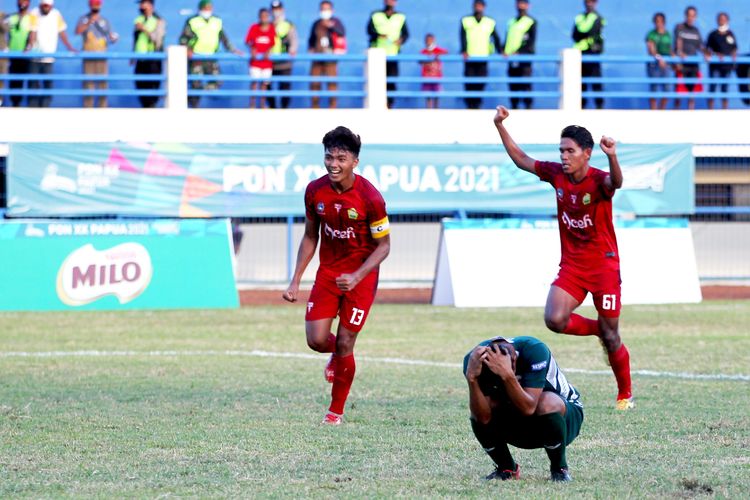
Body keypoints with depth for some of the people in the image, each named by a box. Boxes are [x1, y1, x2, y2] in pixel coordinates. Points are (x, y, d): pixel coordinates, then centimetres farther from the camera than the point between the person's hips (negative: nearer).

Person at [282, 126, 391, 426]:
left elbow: (383, 245, -11)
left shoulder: (369, 198, -20)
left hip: (361, 276, -4)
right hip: (328, 271, 4)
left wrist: (357, 277, -24)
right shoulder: (315, 191, -6)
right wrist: (295, 281, 4)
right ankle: (337, 355, 31)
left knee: (344, 345, -4)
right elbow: (310, 237, 7)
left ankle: (337, 410, 14)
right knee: (316, 340, -8)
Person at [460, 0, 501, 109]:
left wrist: (500, 51, -9)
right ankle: (470, 105, 4)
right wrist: (464, 51, -19)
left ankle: (476, 105, 4)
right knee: (469, 84, -3)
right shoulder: (466, 21, 7)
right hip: (469, 58, -1)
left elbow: (496, 38, 5)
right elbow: (463, 38, -3)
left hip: (483, 57, 1)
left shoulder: (490, 22, 10)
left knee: (480, 84, -3)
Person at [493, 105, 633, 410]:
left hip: (604, 266, -5)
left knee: (610, 337, 0)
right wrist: (500, 127, 4)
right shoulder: (556, 175, 0)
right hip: (571, 267, 5)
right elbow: (521, 160, 11)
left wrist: (612, 157, -62)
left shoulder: (599, 181, -17)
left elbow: (615, 182, -41)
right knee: (554, 319, -18)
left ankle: (625, 395, 19)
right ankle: (598, 329, 14)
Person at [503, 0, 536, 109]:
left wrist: (519, 52, -17)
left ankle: (528, 107, -9)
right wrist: (504, 51, 3)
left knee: (525, 85, -10)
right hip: (512, 60, 6)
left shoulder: (531, 22, 2)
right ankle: (513, 107, 7)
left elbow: (531, 41, -6)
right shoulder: (512, 22, 20)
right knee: (513, 86, 4)